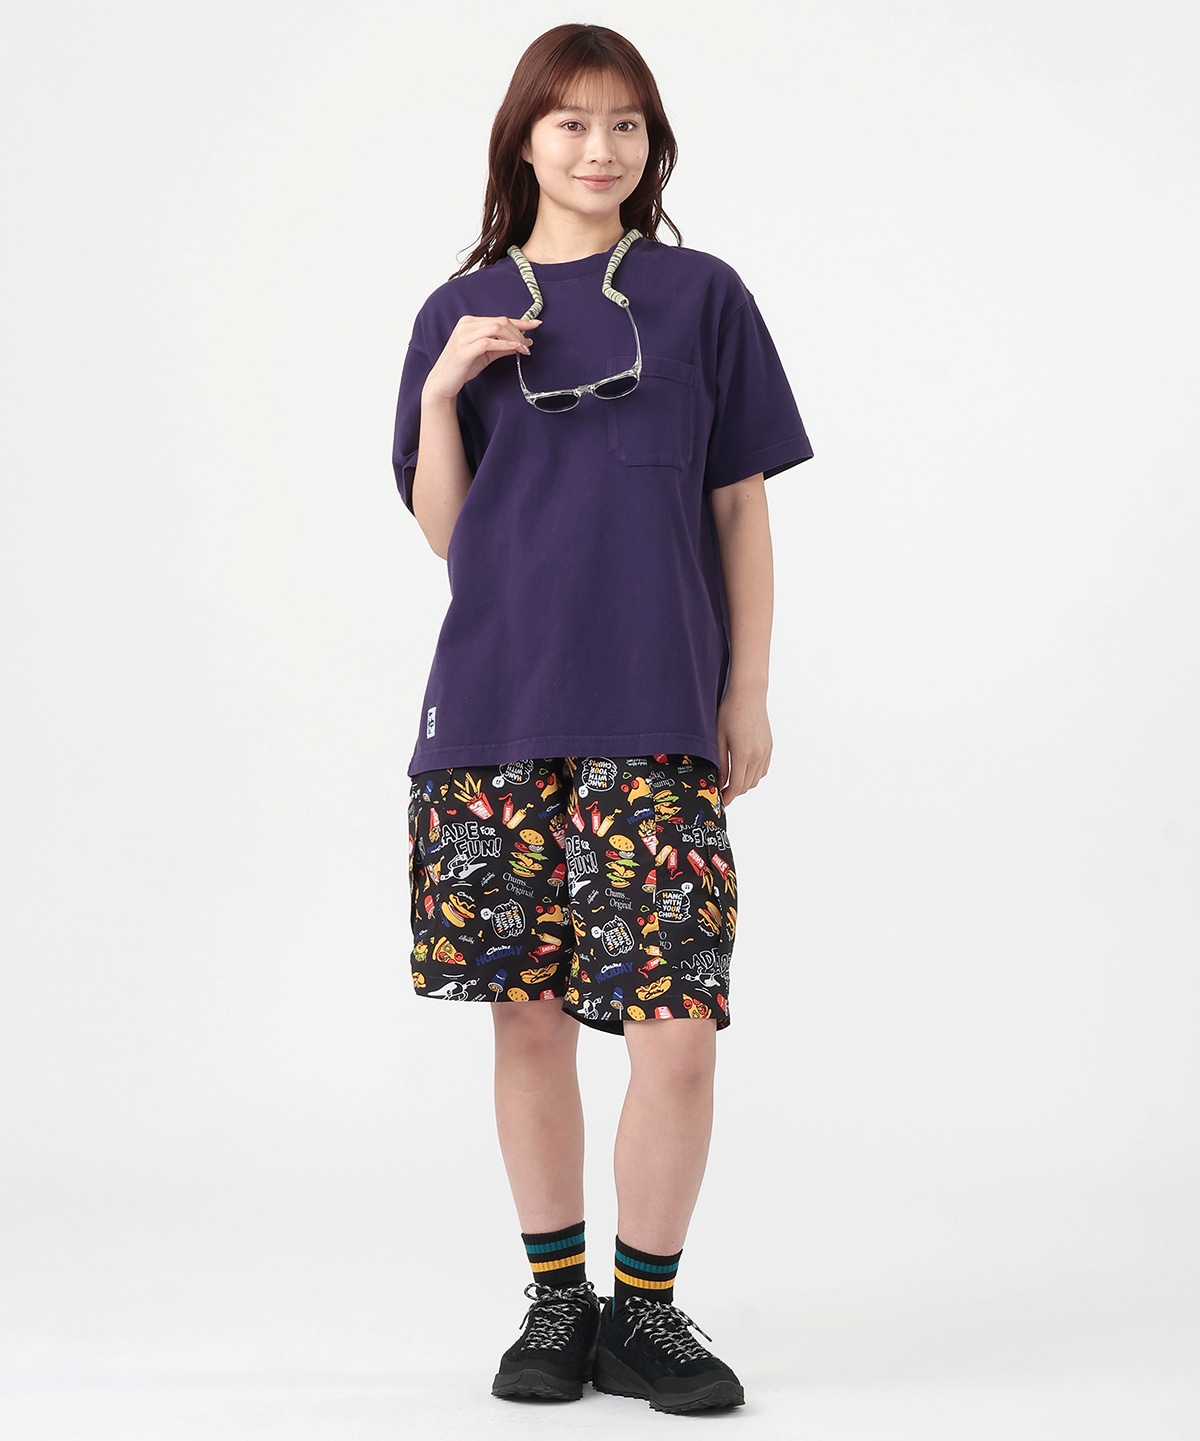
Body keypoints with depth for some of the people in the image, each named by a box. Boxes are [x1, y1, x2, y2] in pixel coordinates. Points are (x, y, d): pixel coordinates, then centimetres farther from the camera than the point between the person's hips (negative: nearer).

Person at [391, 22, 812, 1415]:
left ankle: (645, 1307, 10)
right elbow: (442, 531, 8)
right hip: (497, 711, 1)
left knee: (678, 1031, -7)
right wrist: (444, 390, -7)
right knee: (529, 1016, 6)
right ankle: (555, 1299, 20)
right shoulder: (460, 314, 10)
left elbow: (741, 510, 7)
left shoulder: (701, 297, 7)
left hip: (659, 716, -1)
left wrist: (749, 694, 2)